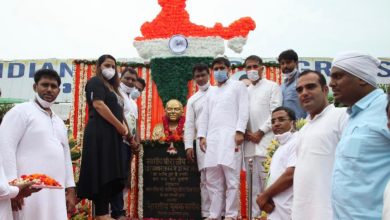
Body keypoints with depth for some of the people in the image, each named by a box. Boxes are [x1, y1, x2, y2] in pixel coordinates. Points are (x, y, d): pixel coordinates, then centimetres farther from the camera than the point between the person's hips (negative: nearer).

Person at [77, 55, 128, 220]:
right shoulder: (96, 81, 0)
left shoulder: (111, 86, 25)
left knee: (109, 175, 5)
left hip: (112, 135, 9)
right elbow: (98, 104, -15)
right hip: (100, 134, -9)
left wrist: (123, 127, 2)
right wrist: (120, 126, -14)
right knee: (102, 174, -11)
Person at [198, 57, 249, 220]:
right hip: (212, 139, 5)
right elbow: (205, 116, 20)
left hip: (230, 136, -5)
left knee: (231, 178, -6)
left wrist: (239, 131, -13)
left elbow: (244, 110, -1)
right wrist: (202, 136, 8)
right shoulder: (211, 93, 26)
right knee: (212, 179, 5)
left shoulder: (238, 86, 11)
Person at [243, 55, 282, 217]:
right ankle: (255, 214, 14)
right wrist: (245, 132, -1)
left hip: (266, 140, -5)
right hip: (249, 142, 5)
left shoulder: (272, 87, 4)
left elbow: (275, 113, -5)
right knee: (253, 183, 7)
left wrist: (260, 133, -9)